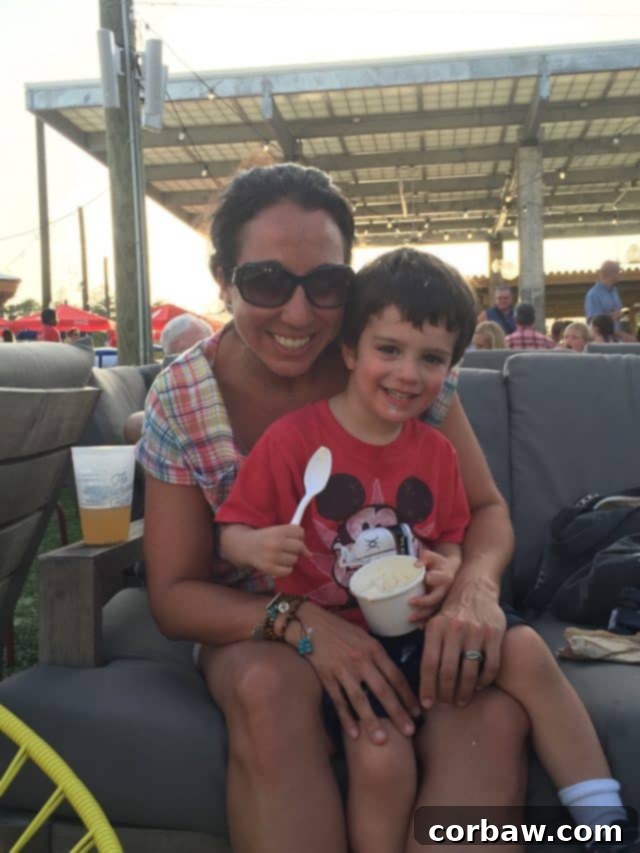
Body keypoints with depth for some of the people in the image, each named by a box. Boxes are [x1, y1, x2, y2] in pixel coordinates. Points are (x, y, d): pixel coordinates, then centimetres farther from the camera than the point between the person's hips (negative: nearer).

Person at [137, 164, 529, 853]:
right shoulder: (180, 402, -13)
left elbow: (486, 509, -6)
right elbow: (173, 594, -10)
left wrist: (475, 588, -30)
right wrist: (302, 621, -29)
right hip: (256, 622, 0)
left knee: (494, 711, -30)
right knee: (271, 688, -35)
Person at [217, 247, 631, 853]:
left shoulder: (436, 451, 3)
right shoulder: (290, 439, -12)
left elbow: (451, 538, 12)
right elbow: (230, 533, -9)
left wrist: (448, 568, -11)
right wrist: (257, 547, -32)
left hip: (419, 625, 5)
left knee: (526, 651, -13)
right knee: (382, 757, -23)